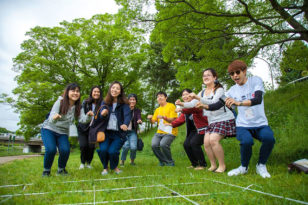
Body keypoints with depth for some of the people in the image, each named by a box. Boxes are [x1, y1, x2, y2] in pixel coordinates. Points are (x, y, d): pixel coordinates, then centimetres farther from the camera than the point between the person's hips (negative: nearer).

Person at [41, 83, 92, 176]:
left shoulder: (77, 107, -4)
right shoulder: (59, 102, -16)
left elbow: (83, 119, -18)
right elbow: (52, 118, -27)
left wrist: (88, 116, -41)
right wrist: (54, 117, -52)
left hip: (63, 133, 3)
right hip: (49, 129, -3)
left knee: (65, 150, -20)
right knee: (51, 149, -24)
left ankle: (61, 169, 10)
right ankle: (46, 170, 5)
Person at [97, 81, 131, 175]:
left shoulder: (124, 104, -1)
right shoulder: (105, 102, 7)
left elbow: (127, 114, -17)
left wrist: (125, 124, -38)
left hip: (118, 133, -2)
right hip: (106, 132, 2)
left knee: (112, 151, -17)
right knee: (103, 149, -18)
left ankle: (115, 167, 19)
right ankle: (105, 167, 16)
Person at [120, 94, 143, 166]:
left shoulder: (137, 111, 3)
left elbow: (139, 118, -15)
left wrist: (139, 121, -37)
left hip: (132, 132, 1)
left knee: (133, 147, -18)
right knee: (126, 146, -21)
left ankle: (132, 160, 14)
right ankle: (122, 161, 8)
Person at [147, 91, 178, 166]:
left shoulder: (171, 106, 0)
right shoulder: (157, 110, 20)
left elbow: (173, 120, -9)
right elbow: (153, 121, 14)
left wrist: (164, 117, -25)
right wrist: (150, 118, -8)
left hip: (170, 132, -5)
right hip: (159, 132, 5)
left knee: (163, 144, -28)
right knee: (154, 145, -18)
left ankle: (170, 162, -2)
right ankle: (162, 161, 7)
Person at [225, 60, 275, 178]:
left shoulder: (256, 81, -3)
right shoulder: (232, 90, 5)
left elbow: (258, 99, -21)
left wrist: (239, 103, -37)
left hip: (260, 124, 0)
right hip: (243, 125, 1)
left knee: (269, 138, -32)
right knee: (246, 141, -31)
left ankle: (261, 166, -2)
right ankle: (244, 167, 0)